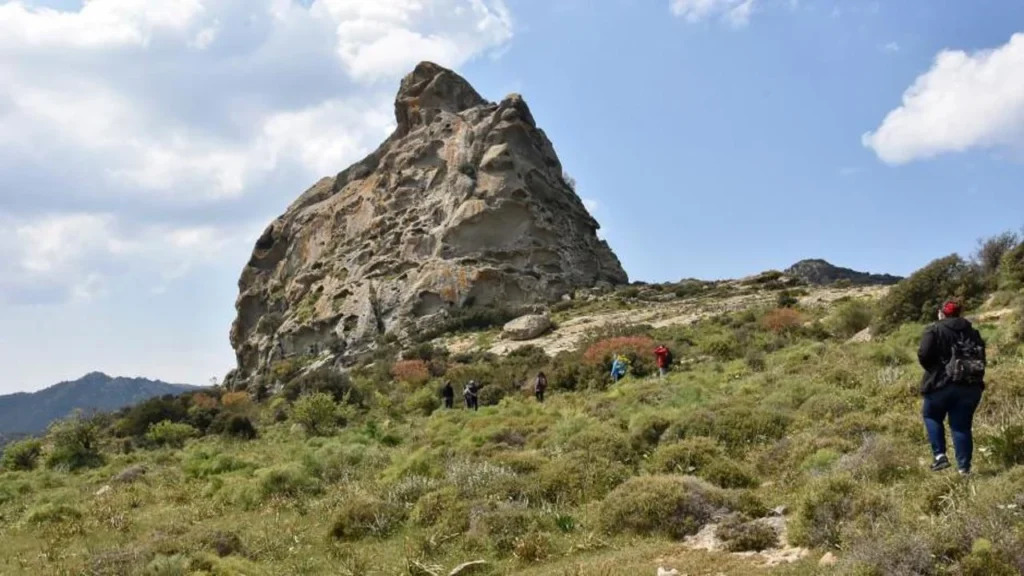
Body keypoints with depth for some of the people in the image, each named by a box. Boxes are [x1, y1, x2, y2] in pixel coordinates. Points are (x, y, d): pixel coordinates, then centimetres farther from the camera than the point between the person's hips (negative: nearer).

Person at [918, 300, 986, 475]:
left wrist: (932, 370, 4)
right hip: (971, 386, 4)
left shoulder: (934, 330, -4)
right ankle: (964, 466, 7)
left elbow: (924, 355, -15)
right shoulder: (972, 332, 13)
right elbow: (981, 359, 14)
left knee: (932, 416, 16)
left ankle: (939, 455, 2)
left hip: (942, 383, -4)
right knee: (962, 425, 9)